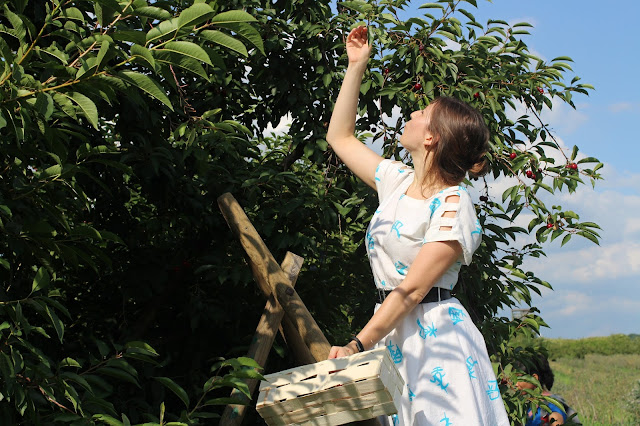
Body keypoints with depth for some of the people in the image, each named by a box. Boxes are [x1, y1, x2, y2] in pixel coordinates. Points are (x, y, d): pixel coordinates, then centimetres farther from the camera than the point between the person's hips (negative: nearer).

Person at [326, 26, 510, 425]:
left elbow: (412, 289, -19)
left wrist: (357, 345, -23)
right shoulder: (397, 180, 10)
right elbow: (340, 136, 24)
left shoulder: (453, 205, -13)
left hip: (434, 333, -7)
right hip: (390, 329, 7)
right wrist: (356, 65, 21)